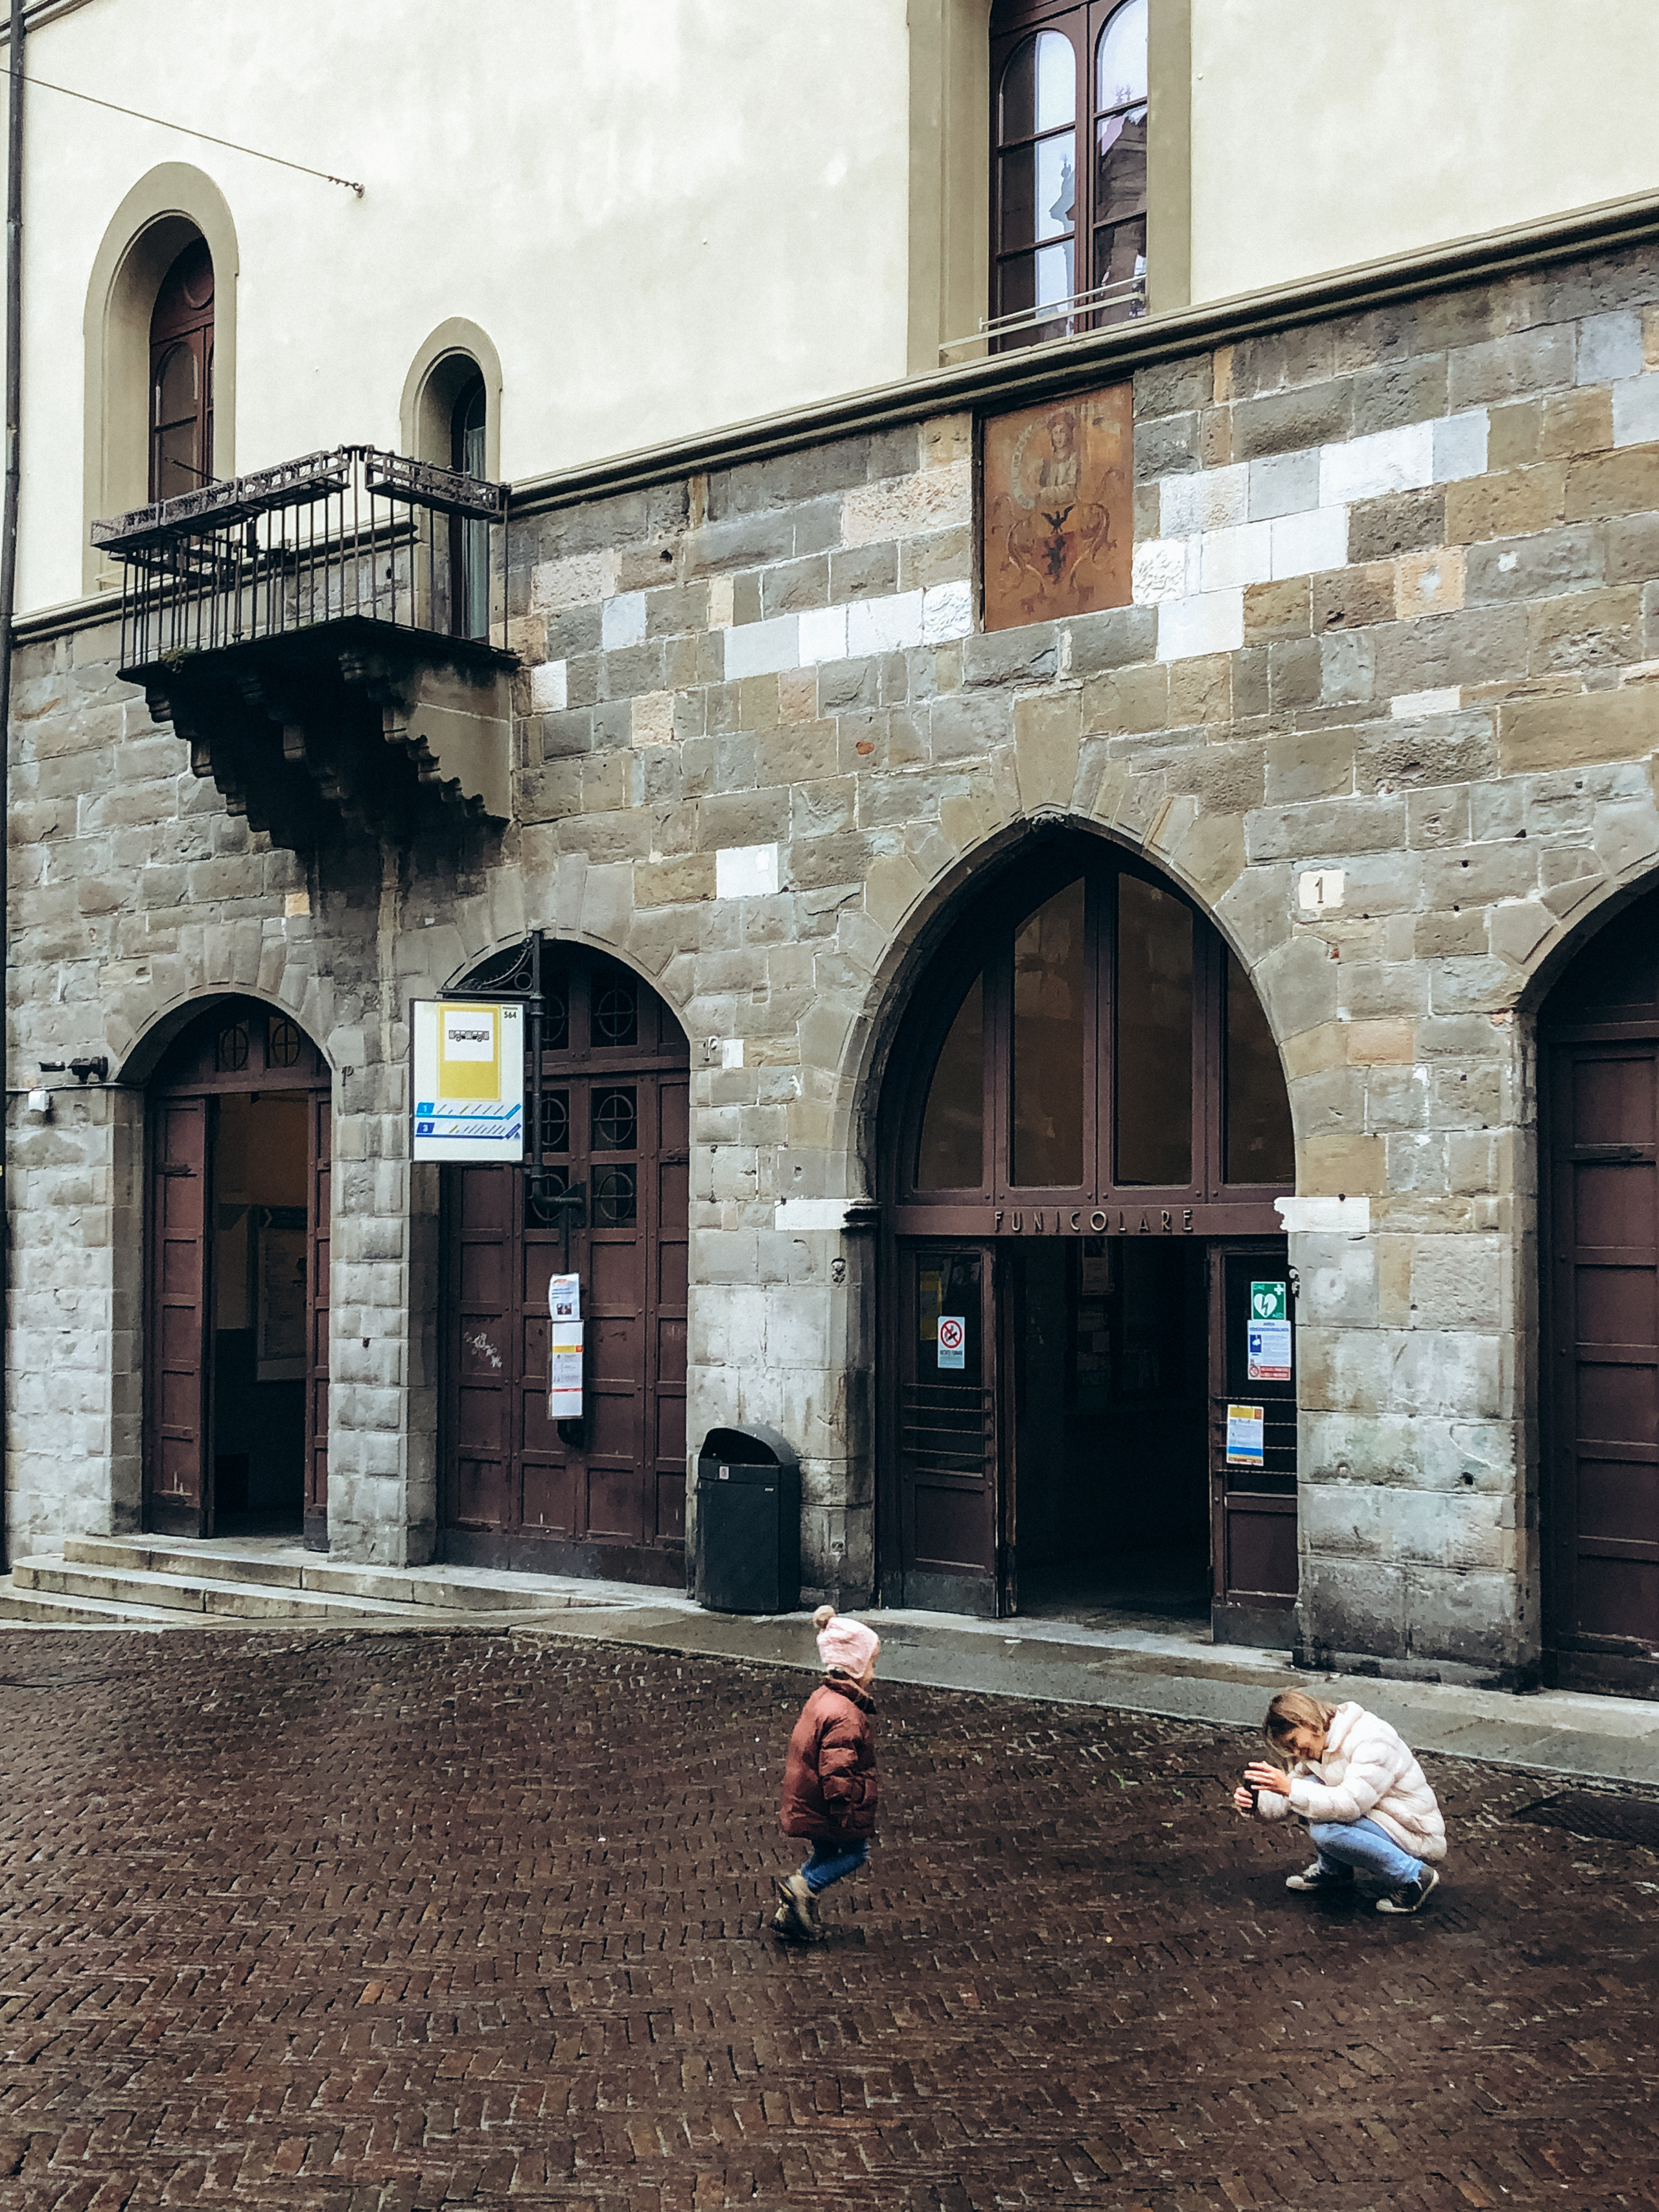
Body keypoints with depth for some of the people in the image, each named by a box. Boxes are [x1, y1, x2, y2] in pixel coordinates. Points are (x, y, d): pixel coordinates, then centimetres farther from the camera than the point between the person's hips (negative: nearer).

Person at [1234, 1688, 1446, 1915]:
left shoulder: (1371, 1742, -24)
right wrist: (1255, 1803, -16)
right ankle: (1332, 1871, 9)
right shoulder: (1318, 1747, 4)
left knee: (1325, 1831, -29)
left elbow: (1351, 1803, -34)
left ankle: (1413, 1877, -14)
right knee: (1309, 1786, -7)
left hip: (1415, 1835, -9)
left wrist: (1290, 1788, -38)